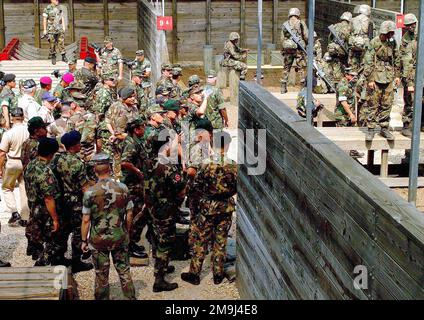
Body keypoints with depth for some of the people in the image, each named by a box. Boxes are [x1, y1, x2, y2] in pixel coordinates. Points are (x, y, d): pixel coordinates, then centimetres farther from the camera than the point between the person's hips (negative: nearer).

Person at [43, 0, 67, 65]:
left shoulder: (59, 8, 10)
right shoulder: (47, 9, -5)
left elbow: (62, 18, 13)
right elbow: (44, 20, -4)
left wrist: (64, 27, 6)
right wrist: (44, 30, -5)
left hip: (59, 29, 4)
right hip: (51, 30, -4)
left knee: (61, 42, -1)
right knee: (52, 44, 1)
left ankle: (63, 56, 4)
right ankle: (53, 57, 12)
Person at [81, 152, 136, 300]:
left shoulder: (90, 192, -14)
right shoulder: (123, 188, -7)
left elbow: (86, 220, -10)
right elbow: (129, 215, 1)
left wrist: (84, 240, 2)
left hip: (98, 239, -2)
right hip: (120, 238, 2)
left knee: (101, 275, 11)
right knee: (124, 271, 14)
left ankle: (102, 298, 22)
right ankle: (131, 297, 20)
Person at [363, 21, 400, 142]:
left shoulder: (392, 42, 9)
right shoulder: (374, 43, -8)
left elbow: (396, 59, 19)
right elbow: (368, 62, -9)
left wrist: (397, 75, 14)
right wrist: (370, 79, -13)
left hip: (389, 78, 5)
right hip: (376, 77, -5)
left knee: (387, 105, 7)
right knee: (374, 105, -1)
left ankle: (384, 128, 15)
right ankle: (371, 129, 5)